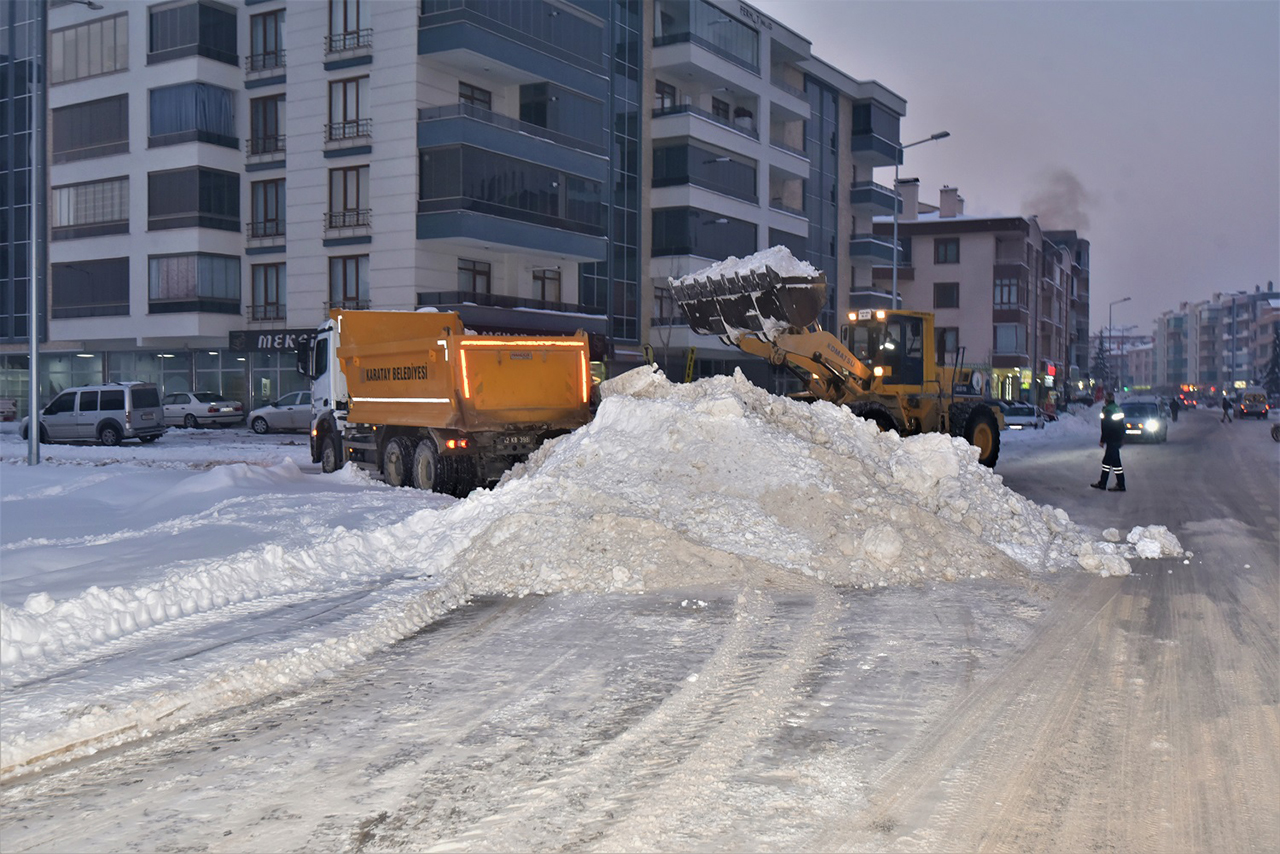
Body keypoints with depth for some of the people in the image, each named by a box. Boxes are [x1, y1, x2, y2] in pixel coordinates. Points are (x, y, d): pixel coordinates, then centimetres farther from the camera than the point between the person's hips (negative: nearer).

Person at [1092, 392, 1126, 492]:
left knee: (1115, 462, -5)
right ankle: (1102, 483, 21)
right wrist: (1122, 438, 23)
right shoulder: (1118, 409, 12)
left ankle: (1121, 485, -2)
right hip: (1118, 440, 10)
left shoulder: (1107, 410, -16)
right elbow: (1122, 426, 17)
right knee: (1106, 461, 15)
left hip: (1112, 441, -10)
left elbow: (1106, 428, -18)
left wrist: (1102, 440, -13)